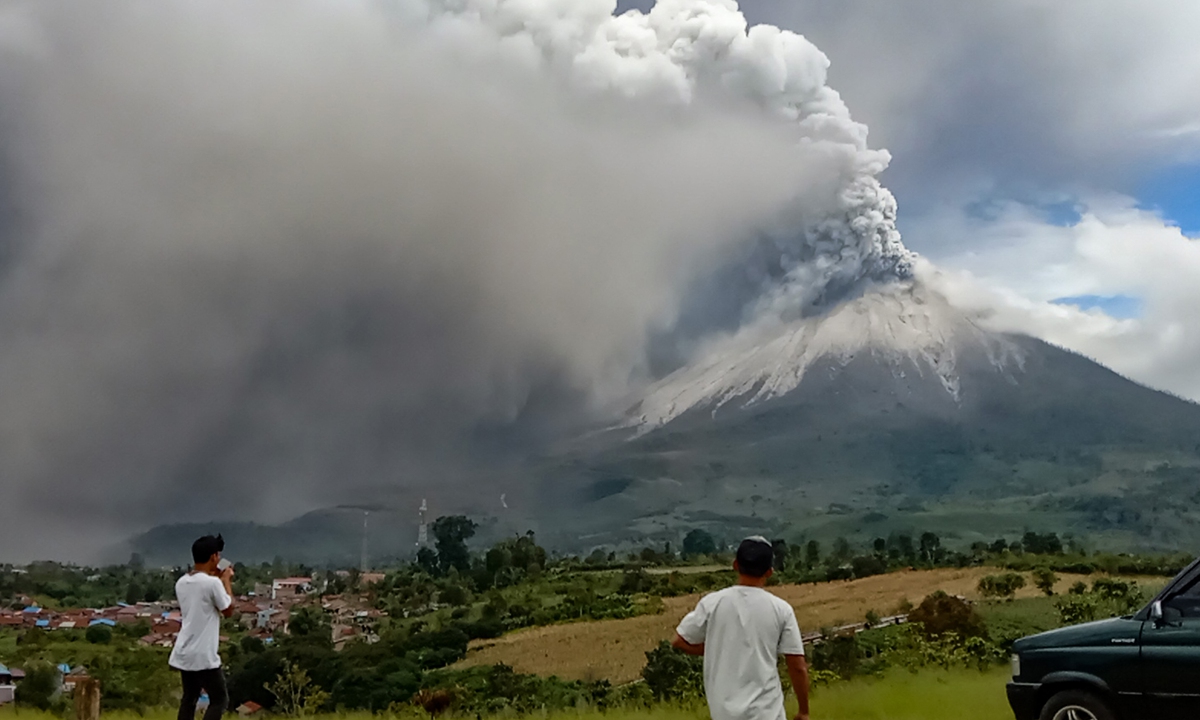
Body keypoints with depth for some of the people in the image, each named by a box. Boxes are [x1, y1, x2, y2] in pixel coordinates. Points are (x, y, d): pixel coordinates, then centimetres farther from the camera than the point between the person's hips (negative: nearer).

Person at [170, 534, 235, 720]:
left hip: (184, 653, 8)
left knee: (189, 698, 18)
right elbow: (228, 611, -6)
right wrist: (226, 582, 3)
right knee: (219, 699, 2)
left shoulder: (181, 583, 6)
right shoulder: (212, 583, -18)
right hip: (204, 656, -8)